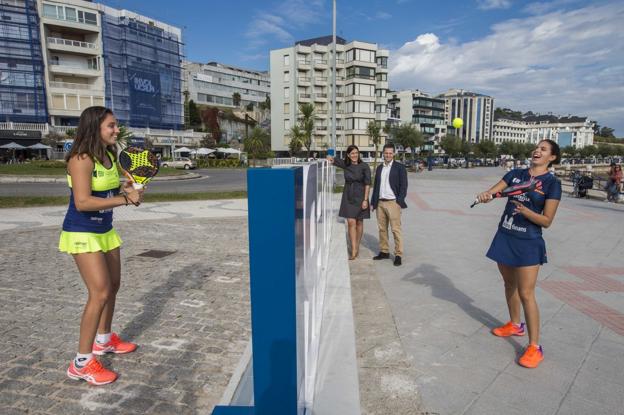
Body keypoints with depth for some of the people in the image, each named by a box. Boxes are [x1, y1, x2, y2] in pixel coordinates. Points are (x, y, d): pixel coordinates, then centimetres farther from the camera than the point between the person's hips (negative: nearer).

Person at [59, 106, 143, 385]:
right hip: (81, 234, -9)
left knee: (113, 285, 16)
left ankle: (103, 340, 37)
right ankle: (82, 363, -2)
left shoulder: (109, 155, 5)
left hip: (105, 230, 9)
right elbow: (83, 202, -29)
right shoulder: (81, 158, -21)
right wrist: (125, 199, -26)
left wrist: (127, 189, -5)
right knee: (100, 292, -14)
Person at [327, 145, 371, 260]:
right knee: (351, 222, -6)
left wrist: (365, 200, -13)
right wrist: (330, 158, -13)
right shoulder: (345, 165, 1)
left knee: (359, 223, 9)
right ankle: (353, 250, -6)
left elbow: (367, 184, -8)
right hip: (348, 197, 2)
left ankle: (357, 247, 25)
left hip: (360, 196, -2)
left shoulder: (364, 166, -7)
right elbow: (330, 159, 12)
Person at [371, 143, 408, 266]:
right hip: (380, 203, 6)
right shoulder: (379, 168, 15)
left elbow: (403, 186, -4)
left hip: (393, 203, -6)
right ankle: (384, 252, 22)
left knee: (396, 230, -5)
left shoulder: (400, 167, -1)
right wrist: (373, 202, 14)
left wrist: (399, 201, -12)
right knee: (382, 229, 11)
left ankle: (398, 255, 2)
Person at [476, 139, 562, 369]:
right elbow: (493, 190, 1)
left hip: (528, 243, -5)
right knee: (509, 284, 19)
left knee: (526, 294, -6)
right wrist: (485, 194, -22)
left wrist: (526, 211, -28)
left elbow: (547, 221, -10)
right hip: (505, 237, 6)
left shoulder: (552, 183, -8)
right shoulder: (515, 173, 6)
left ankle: (534, 346, 6)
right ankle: (515, 325, 39)